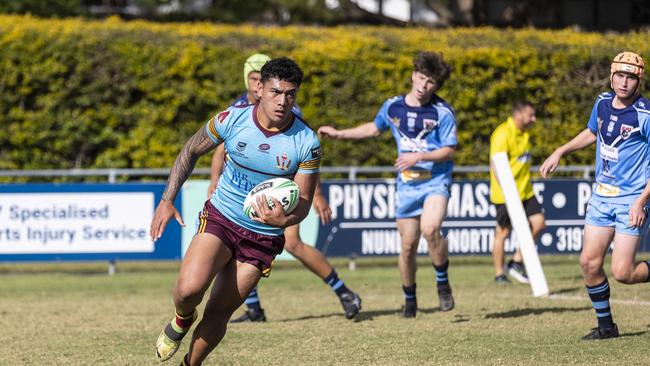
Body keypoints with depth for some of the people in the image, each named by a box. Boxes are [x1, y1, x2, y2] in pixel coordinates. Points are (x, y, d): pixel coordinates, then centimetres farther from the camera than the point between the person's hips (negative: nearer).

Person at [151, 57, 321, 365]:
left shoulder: (306, 143, -14)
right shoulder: (231, 120, -12)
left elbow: (303, 202, -8)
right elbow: (191, 151, 5)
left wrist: (284, 220, -32)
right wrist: (167, 200, -2)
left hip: (264, 237, 0)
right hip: (220, 218, 0)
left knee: (218, 313, 2)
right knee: (189, 288, -24)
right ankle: (182, 321, 12)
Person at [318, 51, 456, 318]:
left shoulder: (443, 113, -9)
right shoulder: (393, 107, 4)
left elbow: (449, 150, -7)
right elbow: (374, 128, 24)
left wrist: (419, 156, -20)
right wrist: (338, 134, 23)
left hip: (436, 182, -4)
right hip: (407, 184, 4)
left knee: (430, 229, -30)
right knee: (408, 246, 5)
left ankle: (442, 281, -8)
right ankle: (409, 299, 26)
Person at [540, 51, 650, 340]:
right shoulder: (603, 102, 4)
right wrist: (560, 152, 18)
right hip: (601, 195, 6)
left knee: (622, 272, -12)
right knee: (589, 262, 1)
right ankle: (605, 325, 17)